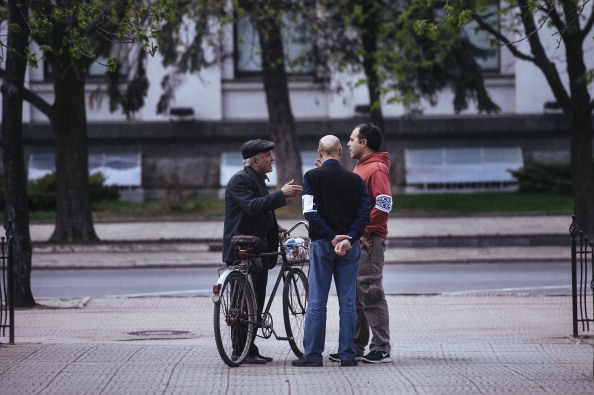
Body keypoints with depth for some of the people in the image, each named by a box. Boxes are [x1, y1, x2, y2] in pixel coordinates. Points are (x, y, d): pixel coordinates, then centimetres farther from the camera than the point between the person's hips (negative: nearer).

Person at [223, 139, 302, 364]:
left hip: (258, 250, 10)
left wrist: (274, 228, 15)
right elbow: (252, 206, -27)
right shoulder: (240, 180, -12)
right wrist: (281, 195, -30)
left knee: (256, 303, 9)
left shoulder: (259, 180, 20)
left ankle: (248, 350, 13)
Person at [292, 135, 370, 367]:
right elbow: (364, 214, -4)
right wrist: (348, 239, -12)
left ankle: (312, 354, 0)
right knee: (348, 302, 5)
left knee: (317, 302, 1)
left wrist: (332, 237, -12)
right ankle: (347, 355, 4)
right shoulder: (355, 180, 5)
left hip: (322, 244, -2)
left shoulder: (312, 177, -2)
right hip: (350, 247, 2)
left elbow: (310, 213, -12)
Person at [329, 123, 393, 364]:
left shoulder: (377, 168, -12)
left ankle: (381, 349, -6)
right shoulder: (360, 167, 20)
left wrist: (365, 231, -19)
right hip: (354, 240, 10)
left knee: (370, 294, -9)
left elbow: (384, 204, -21)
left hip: (368, 241, -10)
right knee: (354, 295, 12)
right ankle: (355, 346, 18)